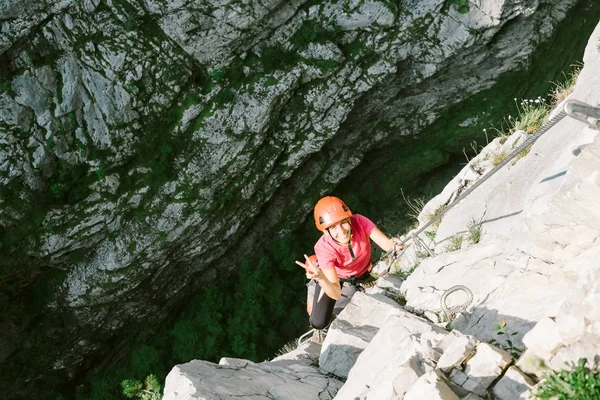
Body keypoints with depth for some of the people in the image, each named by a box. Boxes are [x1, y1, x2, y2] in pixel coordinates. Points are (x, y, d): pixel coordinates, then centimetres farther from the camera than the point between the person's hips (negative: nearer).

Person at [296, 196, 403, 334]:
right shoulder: (324, 248, -39)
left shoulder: (359, 222, -36)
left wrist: (392, 245, -57)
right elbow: (336, 294, -41)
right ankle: (314, 285, 21)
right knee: (319, 323, -9)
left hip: (363, 273, 3)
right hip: (336, 276, -3)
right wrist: (320, 278, -61)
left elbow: (386, 243, -32)